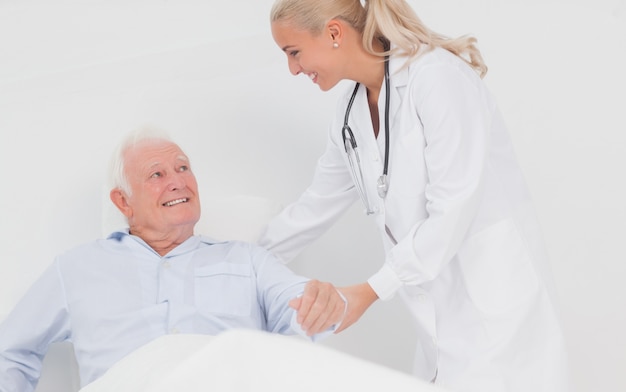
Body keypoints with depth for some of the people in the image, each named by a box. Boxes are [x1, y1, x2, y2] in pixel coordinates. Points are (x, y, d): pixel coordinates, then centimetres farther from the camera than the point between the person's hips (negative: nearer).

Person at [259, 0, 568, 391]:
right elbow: (316, 206, 17)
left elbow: (453, 207, -21)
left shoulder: (438, 77, -18)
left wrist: (371, 291, -20)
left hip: (496, 289, -7)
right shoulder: (352, 110, 6)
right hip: (440, 299, 7)